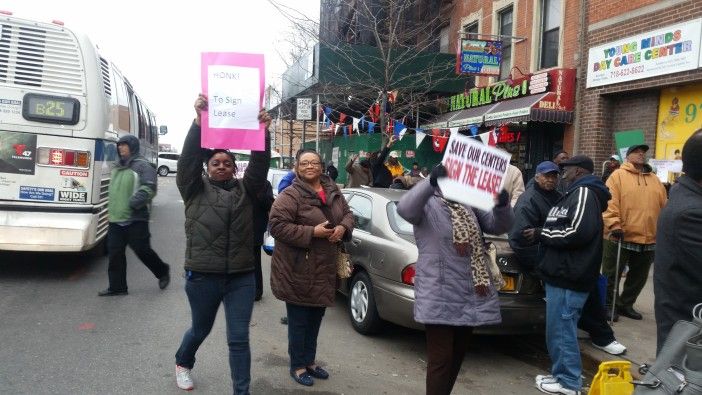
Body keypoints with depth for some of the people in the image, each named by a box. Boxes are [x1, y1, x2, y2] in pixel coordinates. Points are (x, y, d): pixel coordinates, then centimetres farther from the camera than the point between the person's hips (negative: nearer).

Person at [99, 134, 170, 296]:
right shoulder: (117, 166, 16)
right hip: (116, 219, 7)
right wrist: (112, 207, 19)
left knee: (142, 250, 0)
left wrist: (133, 203, -25)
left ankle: (162, 271, 24)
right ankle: (117, 287, 14)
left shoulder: (142, 166, -8)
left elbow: (149, 189, -18)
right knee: (115, 253, 5)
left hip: (135, 219, -7)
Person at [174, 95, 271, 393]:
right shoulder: (195, 188, 1)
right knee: (200, 330, 21)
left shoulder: (245, 189, 7)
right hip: (202, 276, -1)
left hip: (241, 277, 1)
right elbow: (188, 157, -13)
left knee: (239, 339, 3)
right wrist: (199, 121, -25)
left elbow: (260, 164, -6)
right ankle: (182, 363, 52)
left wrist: (263, 132, -21)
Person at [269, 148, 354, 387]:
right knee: (299, 321, 5)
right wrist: (312, 232, -24)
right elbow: (277, 226, -21)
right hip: (298, 270, -7)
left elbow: (347, 214, 17)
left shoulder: (333, 191, 6)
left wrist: (343, 227, -7)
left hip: (324, 269, 7)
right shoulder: (290, 196, -15)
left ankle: (310, 361, 36)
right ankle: (297, 366, 23)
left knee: (315, 318, 19)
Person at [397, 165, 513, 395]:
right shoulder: (427, 204, -6)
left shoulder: (471, 205, 10)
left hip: (471, 295, 6)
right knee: (441, 359, -2)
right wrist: (431, 181, -40)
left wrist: (502, 203, -17)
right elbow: (404, 208, -27)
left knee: (457, 356, 18)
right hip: (440, 296, -6)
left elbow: (499, 225, 3)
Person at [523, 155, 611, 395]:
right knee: (559, 328, 16)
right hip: (565, 274, 10)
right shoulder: (578, 193, 20)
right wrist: (543, 235, 10)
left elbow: (578, 232, -23)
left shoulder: (583, 193, -11)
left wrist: (540, 235, -13)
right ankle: (562, 374, 26)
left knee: (561, 330, -3)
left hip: (568, 277, -10)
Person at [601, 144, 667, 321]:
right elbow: (610, 203, -13)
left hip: (648, 240, 6)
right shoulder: (618, 175, -4)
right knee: (612, 275, 4)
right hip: (621, 237, -5)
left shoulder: (655, 180, 13)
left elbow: (664, 207, 15)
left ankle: (625, 304, 30)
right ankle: (608, 305, 19)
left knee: (639, 277, 15)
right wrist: (614, 225, -22)